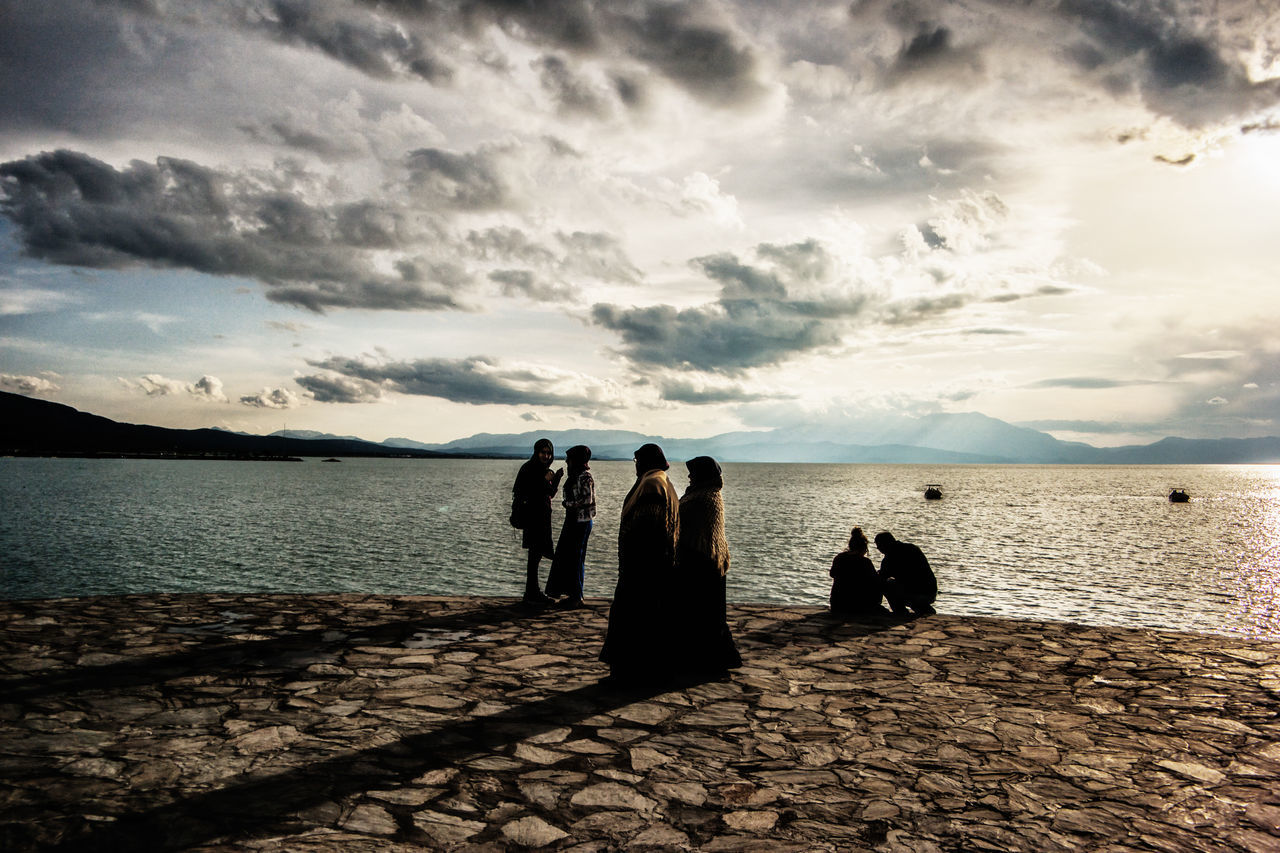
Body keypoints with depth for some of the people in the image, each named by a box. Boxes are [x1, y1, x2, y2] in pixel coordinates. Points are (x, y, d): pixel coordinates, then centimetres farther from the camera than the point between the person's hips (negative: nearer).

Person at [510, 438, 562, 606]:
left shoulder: (546, 470, 14)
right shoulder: (528, 469, -11)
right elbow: (524, 492, -19)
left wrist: (556, 479, 2)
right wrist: (544, 480, -20)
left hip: (543, 515, 9)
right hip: (532, 515, -9)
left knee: (538, 553, 11)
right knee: (535, 553, -9)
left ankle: (533, 592, 19)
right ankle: (531, 594, -5)